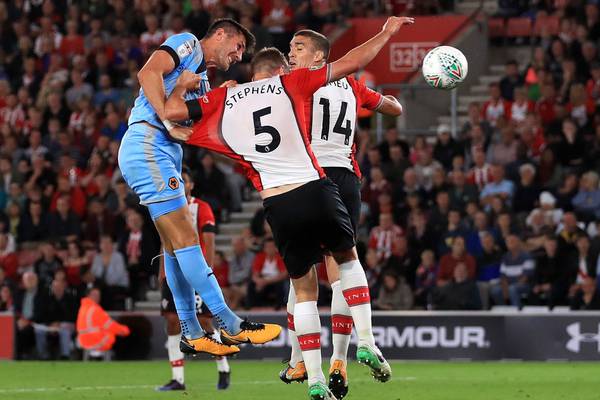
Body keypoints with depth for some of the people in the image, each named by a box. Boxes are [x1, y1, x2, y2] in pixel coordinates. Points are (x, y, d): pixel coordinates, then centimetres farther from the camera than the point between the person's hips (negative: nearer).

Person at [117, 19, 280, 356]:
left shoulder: (204, 82, 27)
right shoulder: (187, 43, 2)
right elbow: (149, 73, -15)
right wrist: (170, 124, -21)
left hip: (165, 155, 10)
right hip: (147, 145, -10)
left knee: (176, 246, 8)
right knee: (185, 239, -10)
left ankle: (192, 334, 10)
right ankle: (231, 324, -14)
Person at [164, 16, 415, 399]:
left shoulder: (223, 99, 10)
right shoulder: (290, 83, 7)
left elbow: (172, 112, 7)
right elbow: (348, 64, 7)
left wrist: (181, 86, 28)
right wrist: (387, 33, 18)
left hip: (278, 206, 1)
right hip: (316, 191, -1)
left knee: (304, 289, 14)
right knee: (348, 258, 26)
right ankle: (366, 342, 11)